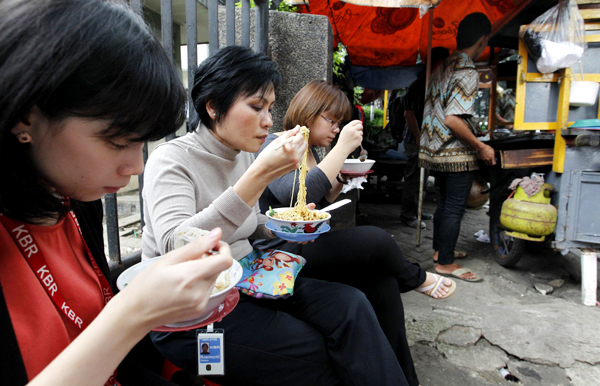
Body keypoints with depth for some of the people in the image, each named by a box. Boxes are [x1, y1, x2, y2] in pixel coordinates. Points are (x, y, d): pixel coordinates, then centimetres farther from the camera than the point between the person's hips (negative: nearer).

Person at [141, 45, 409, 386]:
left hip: (245, 284, 6)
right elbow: (176, 249, -31)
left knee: (351, 305, -15)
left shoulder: (244, 156, 7)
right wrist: (258, 177, -35)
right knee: (313, 351, -19)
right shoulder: (172, 160, -14)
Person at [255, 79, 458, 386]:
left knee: (383, 283, -13)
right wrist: (342, 148, -24)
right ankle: (418, 279, 10)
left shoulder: (311, 151, 17)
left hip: (310, 247, 9)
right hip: (281, 254, -9)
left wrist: (341, 180, 4)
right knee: (376, 240, -22)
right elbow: (296, 196, -29)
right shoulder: (275, 147, -10)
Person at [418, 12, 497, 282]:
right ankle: (445, 263, 10)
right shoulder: (468, 72, -16)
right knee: (455, 208, 1)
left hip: (436, 149, 9)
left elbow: (430, 111, 15)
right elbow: (453, 119, -25)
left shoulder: (442, 68, 11)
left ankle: (439, 250, 32)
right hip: (457, 153, -9)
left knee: (445, 202, 20)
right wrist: (481, 147, -17)